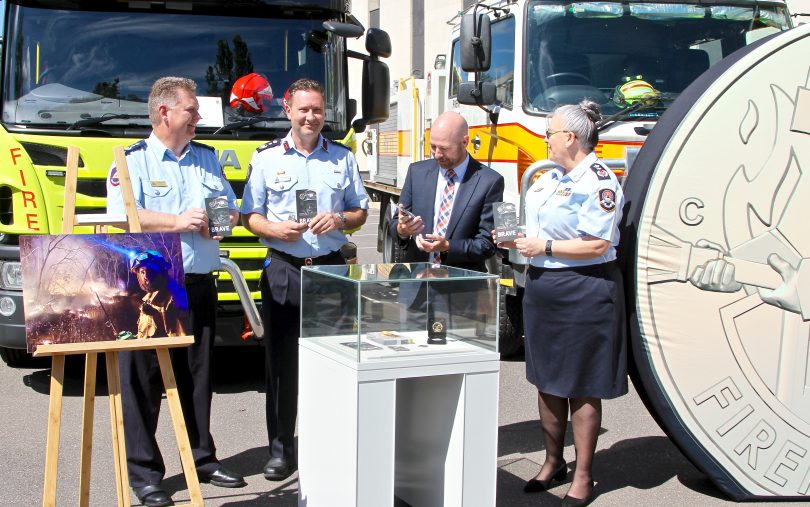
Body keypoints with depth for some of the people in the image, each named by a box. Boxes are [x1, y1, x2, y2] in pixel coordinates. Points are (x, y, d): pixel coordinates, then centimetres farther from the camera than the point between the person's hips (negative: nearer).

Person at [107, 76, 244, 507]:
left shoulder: (207, 158, 16)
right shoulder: (132, 161, -1)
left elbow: (233, 209, 20)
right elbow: (121, 217, -14)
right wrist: (177, 222, -19)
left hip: (200, 285, 5)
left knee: (198, 376, 13)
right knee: (143, 379, -1)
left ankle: (203, 459, 25)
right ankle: (143, 472, 7)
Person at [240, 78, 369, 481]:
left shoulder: (343, 157, 10)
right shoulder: (266, 157, 5)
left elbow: (360, 212, 14)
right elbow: (249, 216, 6)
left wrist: (340, 220, -7)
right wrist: (276, 229, -14)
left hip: (331, 267, 1)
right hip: (283, 270, -1)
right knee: (281, 360, 3)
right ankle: (281, 448, 12)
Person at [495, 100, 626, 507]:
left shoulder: (599, 182, -14)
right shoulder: (550, 178, 13)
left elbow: (597, 245, -19)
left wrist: (544, 247, -17)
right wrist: (518, 240, 4)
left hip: (584, 293, -9)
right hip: (543, 287, 9)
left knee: (582, 388, 2)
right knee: (546, 381, 15)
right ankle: (553, 462, 30)